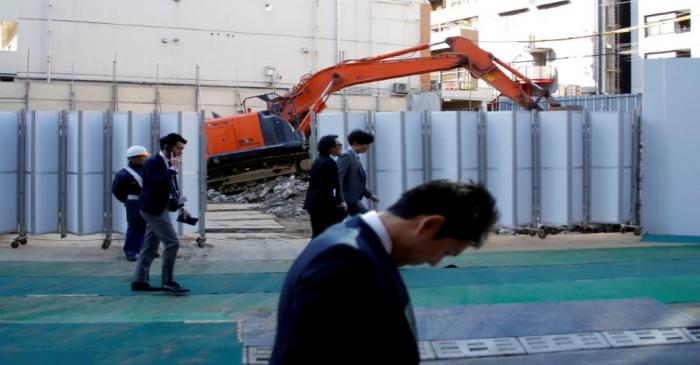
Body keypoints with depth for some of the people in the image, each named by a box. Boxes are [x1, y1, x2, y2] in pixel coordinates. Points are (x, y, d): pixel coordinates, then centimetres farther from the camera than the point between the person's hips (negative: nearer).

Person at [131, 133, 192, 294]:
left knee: (150, 247, 12)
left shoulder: (167, 163, 11)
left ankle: (140, 281, 18)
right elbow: (157, 184, -30)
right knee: (172, 243, -11)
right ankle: (167, 282, -7)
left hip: (158, 209, 10)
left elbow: (171, 188, 18)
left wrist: (180, 206, 9)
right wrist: (173, 169, -25)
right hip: (154, 208, -10)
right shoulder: (153, 162, -16)